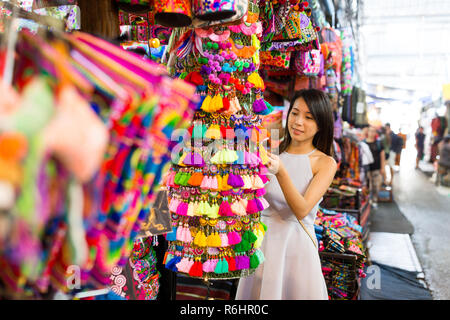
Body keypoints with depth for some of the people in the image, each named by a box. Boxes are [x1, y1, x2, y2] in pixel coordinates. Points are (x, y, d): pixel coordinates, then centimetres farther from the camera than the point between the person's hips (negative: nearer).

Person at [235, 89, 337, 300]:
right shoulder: (272, 151, 1)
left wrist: (281, 172, -30)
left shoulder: (325, 163, -4)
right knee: (258, 294, 12)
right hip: (262, 241, 2)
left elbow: (302, 210, -17)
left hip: (297, 245, -2)